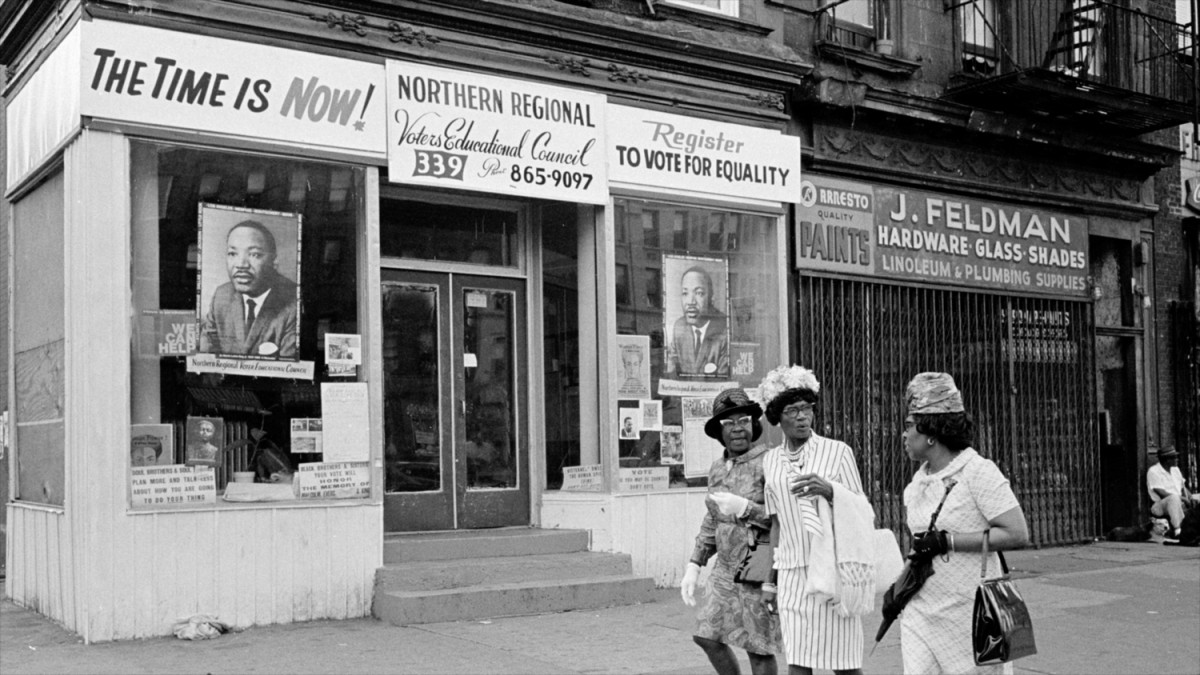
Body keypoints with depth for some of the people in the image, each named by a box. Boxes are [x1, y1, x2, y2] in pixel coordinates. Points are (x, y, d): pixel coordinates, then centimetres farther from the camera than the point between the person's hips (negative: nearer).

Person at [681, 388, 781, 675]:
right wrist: (694, 567, 11)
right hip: (727, 570, 8)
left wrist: (744, 508, -27)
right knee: (708, 637, 13)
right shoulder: (718, 469, 8)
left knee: (757, 647, 2)